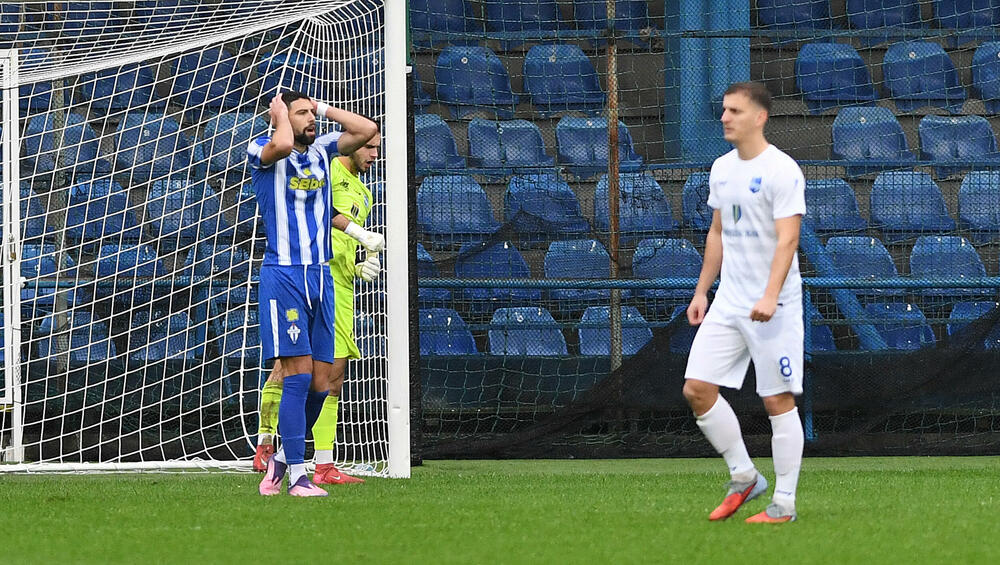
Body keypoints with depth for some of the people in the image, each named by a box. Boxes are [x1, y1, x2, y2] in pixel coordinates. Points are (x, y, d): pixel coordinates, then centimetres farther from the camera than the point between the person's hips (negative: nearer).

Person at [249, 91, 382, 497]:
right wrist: (280, 113, -7)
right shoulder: (261, 152, -3)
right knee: (299, 375, -13)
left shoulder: (322, 151, 15)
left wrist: (324, 108, 11)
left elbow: (367, 130, 12)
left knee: (320, 382, 4)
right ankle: (297, 475, -11)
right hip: (284, 276, -6)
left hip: (321, 276, 6)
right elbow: (282, 145, -26)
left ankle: (282, 458, 22)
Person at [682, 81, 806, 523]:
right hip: (729, 300, 8)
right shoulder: (722, 168, 12)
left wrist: (770, 296, -30)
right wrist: (701, 291, 18)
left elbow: (787, 238, -19)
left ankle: (783, 504, 5)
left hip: (772, 306, -8)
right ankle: (744, 478, 15)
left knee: (778, 401, -3)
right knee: (697, 389, 0)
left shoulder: (782, 171, -12)